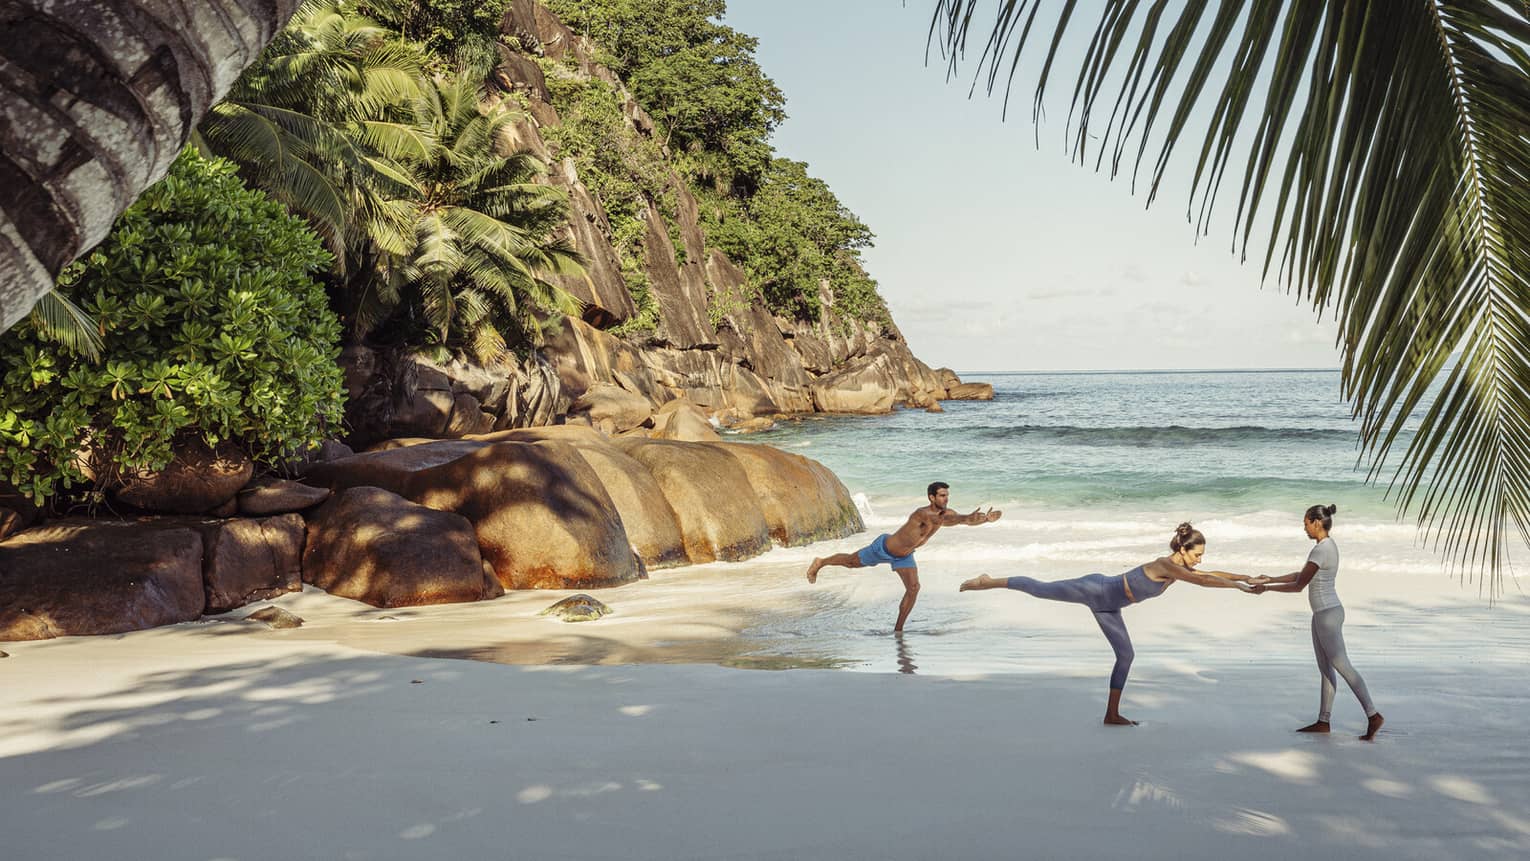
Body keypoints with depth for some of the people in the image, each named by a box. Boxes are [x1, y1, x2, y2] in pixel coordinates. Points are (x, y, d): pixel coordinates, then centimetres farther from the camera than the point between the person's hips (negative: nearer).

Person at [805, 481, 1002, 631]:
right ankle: (820, 563, 43)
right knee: (851, 562, 14)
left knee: (913, 588, -8)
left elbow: (961, 519, -25)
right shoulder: (922, 513, -41)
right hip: (884, 548, -6)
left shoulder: (946, 513, -17)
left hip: (904, 555, 6)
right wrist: (967, 518, -75)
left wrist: (985, 519, -47)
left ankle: (898, 629, 4)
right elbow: (942, 521, -60)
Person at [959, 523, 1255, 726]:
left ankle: (1112, 714, 14)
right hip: (1096, 591, -9)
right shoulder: (1166, 565, -24)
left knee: (1125, 655, 7)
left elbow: (1209, 575, 15)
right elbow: (1201, 581, -35)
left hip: (1106, 605, 9)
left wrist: (1242, 576, 9)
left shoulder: (1179, 568, 3)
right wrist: (1239, 586, -33)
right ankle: (987, 582, 15)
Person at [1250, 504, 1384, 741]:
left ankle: (1373, 716, -4)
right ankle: (1323, 722, 17)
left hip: (1328, 615, -10)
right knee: (1325, 669, 12)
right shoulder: (1328, 545, 11)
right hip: (1323, 614, 10)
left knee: (1342, 666, -7)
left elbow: (1299, 585, -15)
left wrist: (1267, 588, -5)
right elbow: (1301, 575, 18)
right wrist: (1269, 579, 15)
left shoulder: (1321, 550, -19)